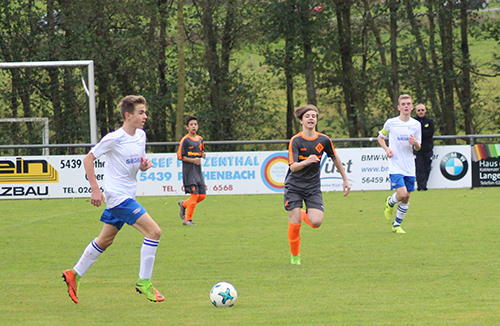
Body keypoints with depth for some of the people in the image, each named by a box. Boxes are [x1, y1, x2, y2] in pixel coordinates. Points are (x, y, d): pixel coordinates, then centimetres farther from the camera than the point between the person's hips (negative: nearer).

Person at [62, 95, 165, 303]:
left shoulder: (141, 136, 8)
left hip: (127, 196, 9)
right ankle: (144, 282, -7)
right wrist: (95, 189, -16)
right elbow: (88, 159, -10)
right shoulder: (114, 138, -16)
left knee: (105, 240, 18)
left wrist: (144, 165, -6)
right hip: (117, 197, -9)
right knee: (154, 232, -15)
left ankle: (75, 275, 31)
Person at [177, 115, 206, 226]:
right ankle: (187, 219, -2)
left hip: (198, 171, 7)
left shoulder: (200, 139, 12)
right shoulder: (185, 140, -8)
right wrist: (193, 160, -18)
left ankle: (184, 204, 26)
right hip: (189, 170, -7)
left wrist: (203, 154, 3)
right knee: (195, 195, -12)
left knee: (203, 195, 3)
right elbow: (180, 156, -9)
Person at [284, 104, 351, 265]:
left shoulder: (324, 140, -2)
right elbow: (293, 166, -22)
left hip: (313, 187, 3)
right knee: (294, 224, -11)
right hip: (294, 187, -2)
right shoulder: (295, 141, -13)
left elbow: (335, 159, 15)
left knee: (316, 222, -15)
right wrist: (307, 161, -42)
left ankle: (303, 214, 21)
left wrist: (345, 179, 19)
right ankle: (295, 256, 13)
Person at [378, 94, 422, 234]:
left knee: (406, 198, 5)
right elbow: (380, 137, 13)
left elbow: (418, 148, 10)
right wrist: (387, 149, -6)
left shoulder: (416, 125, 5)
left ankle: (397, 225, 21)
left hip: (409, 167, 4)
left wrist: (415, 143, -14)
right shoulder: (391, 123, -3)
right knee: (402, 193, -19)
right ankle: (390, 203, 16)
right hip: (395, 166, -4)